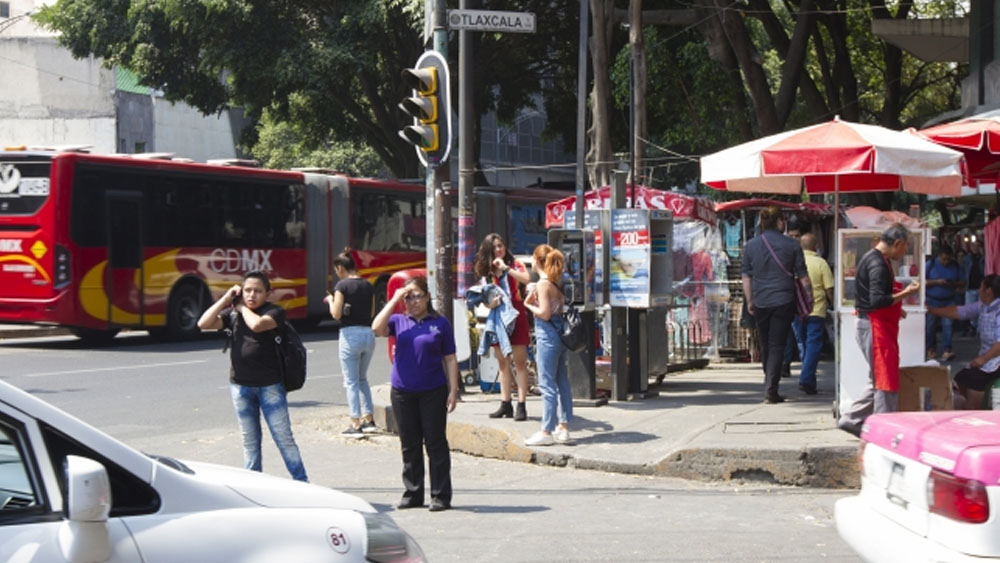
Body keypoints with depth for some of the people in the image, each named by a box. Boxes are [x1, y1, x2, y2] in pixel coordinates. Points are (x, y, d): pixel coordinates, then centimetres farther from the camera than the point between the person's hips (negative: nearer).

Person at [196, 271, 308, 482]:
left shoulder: (275, 312, -6)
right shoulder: (232, 313, 7)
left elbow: (257, 324, -26)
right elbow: (203, 323, -4)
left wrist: (243, 307, -8)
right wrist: (226, 299, -4)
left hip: (270, 385, -4)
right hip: (240, 385, 4)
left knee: (284, 437, 0)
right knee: (250, 441, 11)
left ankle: (302, 484, 7)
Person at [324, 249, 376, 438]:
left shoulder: (342, 285, -9)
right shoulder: (368, 285, 9)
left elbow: (336, 314, -12)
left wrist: (330, 301, 6)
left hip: (350, 334, -6)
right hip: (368, 333, 6)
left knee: (351, 381, 1)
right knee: (362, 378, 21)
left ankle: (356, 425, 0)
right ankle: (369, 420, 19)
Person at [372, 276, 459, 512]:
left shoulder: (440, 324, 1)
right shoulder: (398, 321, 6)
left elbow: (450, 360, 2)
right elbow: (377, 329, -14)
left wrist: (453, 391, -3)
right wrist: (394, 300, -10)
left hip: (432, 392, -2)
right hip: (402, 392, 3)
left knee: (435, 443, 2)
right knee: (409, 445, 10)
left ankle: (441, 496, 8)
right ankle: (412, 494, 19)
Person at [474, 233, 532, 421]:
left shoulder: (514, 264, 1)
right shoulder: (487, 271, 13)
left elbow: (527, 279, -18)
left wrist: (505, 268, -15)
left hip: (516, 316, -5)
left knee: (520, 362, -5)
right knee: (503, 364, 9)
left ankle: (521, 405, -6)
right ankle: (505, 404, 13)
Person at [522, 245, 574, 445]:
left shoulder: (543, 284, -14)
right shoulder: (555, 282, 12)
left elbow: (544, 313, -18)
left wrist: (529, 305, -3)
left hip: (547, 336, -9)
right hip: (559, 334, 9)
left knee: (547, 384, -5)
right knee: (562, 382, 11)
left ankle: (546, 432, -1)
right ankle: (563, 428, 17)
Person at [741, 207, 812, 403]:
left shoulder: (751, 245, 4)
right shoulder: (791, 245, -2)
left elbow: (746, 276, 7)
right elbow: (802, 276, 1)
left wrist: (750, 301, 16)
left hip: (760, 303, 3)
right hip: (783, 302, -3)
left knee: (765, 345, 16)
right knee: (777, 345, -3)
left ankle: (769, 385, 27)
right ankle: (771, 390, -11)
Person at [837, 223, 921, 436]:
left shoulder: (876, 260, 16)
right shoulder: (878, 264, -18)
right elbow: (877, 300, -26)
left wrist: (895, 308, 18)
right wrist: (905, 293, -22)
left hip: (878, 325, 11)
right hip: (876, 328, -11)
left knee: (879, 381, 15)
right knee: (886, 381, -6)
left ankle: (851, 419, 19)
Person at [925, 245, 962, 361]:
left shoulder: (955, 266, 4)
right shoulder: (930, 264, -4)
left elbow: (962, 282, 7)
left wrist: (953, 284, -14)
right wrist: (937, 282, -21)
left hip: (948, 300, 1)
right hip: (932, 300, -1)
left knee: (948, 324, -9)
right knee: (930, 325, 3)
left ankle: (947, 351, -11)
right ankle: (931, 349, 16)